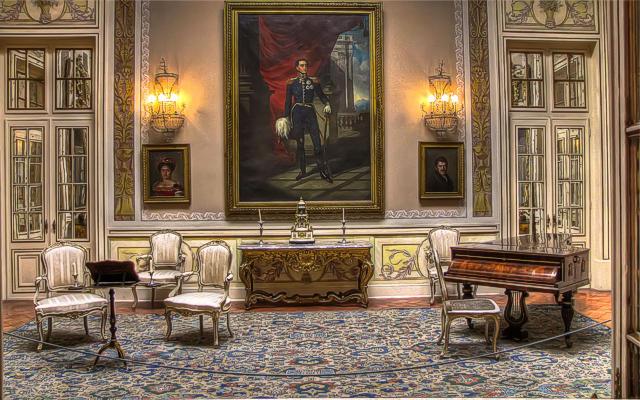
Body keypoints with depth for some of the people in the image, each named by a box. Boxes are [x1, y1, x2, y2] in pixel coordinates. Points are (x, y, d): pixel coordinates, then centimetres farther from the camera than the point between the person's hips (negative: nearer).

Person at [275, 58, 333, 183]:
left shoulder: (314, 81, 7)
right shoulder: (291, 82, 5)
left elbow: (321, 95, 10)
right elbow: (288, 101, 8)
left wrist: (327, 104, -10)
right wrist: (286, 117, 5)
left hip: (310, 113, 0)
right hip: (297, 113, 0)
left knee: (317, 143, -8)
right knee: (299, 143, 5)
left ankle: (324, 171, -2)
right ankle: (302, 170, 16)